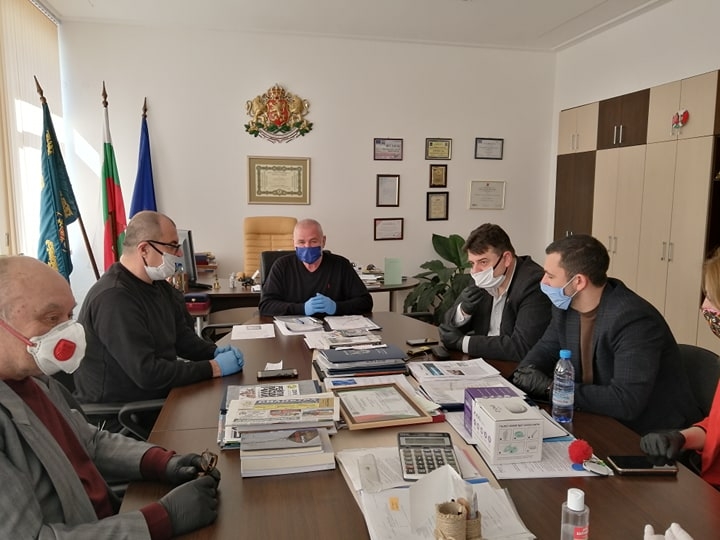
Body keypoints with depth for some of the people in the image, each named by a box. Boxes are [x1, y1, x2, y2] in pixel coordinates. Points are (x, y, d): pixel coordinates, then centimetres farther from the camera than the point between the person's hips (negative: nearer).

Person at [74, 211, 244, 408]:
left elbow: (182, 337, 13)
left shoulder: (160, 285, 7)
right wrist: (214, 368, -23)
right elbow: (147, 373, -28)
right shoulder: (114, 299, -25)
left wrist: (215, 352, -6)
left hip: (157, 398, 8)